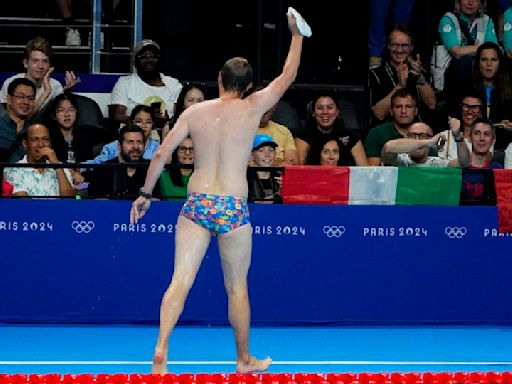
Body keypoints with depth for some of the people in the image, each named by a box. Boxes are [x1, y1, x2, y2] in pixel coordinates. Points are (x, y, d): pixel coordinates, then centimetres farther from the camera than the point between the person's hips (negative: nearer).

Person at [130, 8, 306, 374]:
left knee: (180, 281, -2)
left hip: (197, 205, 1)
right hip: (233, 208, -1)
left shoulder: (194, 112, 2)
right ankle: (244, 359, 23)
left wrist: (145, 193, 13)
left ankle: (161, 348, -19)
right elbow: (288, 74, 8)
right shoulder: (252, 109, -3)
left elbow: (161, 155, 1)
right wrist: (296, 33, 21)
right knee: (237, 287, 11)